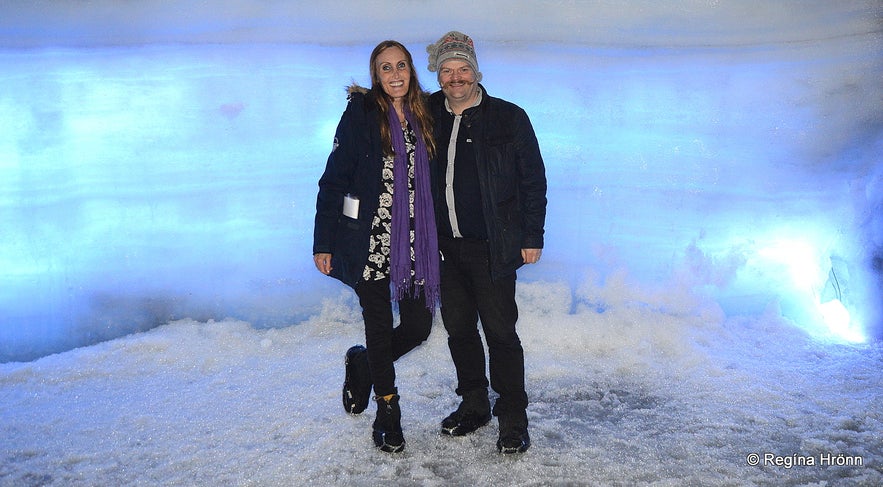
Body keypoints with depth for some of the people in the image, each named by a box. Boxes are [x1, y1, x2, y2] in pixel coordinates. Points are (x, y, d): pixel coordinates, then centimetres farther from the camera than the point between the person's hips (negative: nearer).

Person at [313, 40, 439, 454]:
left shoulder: (423, 117, 10)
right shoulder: (361, 113, -4)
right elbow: (334, 180, -6)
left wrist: (437, 241, 12)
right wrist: (323, 243, -9)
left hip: (414, 243, 5)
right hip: (370, 241, -4)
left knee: (418, 326, 5)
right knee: (380, 327, 4)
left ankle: (362, 364, 35)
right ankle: (387, 413, 25)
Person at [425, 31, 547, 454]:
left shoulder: (509, 118, -2)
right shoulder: (429, 117, 8)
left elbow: (533, 180, -1)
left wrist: (532, 238, -5)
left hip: (492, 247, -4)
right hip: (445, 245, 5)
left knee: (500, 332, -1)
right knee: (458, 329, 13)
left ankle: (513, 420, 12)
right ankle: (473, 405, 30)